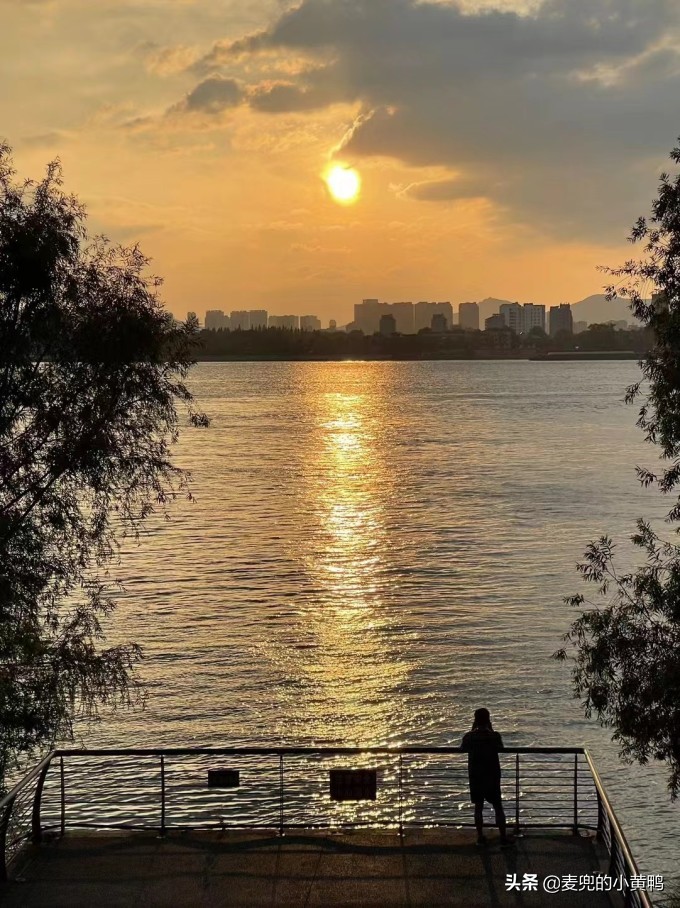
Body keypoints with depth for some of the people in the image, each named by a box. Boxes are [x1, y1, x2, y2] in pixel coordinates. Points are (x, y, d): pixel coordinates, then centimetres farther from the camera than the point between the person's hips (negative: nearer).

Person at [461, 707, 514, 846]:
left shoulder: (469, 737, -9)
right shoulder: (494, 736, -13)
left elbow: (463, 749, 11)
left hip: (475, 776, 1)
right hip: (492, 776, -1)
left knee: (478, 807, 10)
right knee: (498, 807, 9)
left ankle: (480, 837, 13)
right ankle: (503, 837, 10)